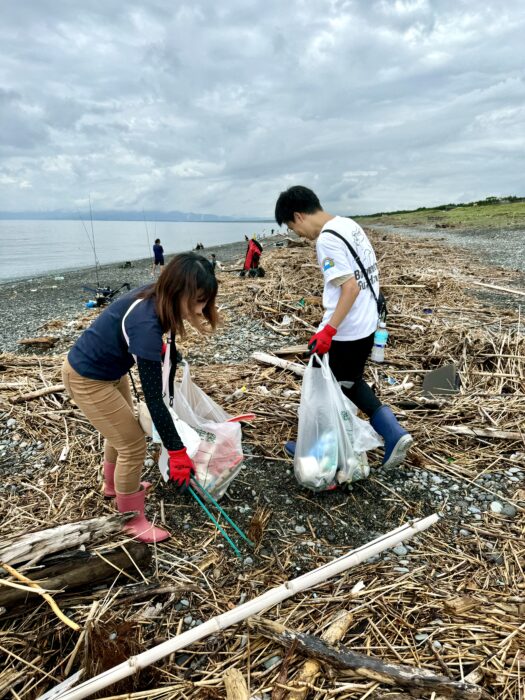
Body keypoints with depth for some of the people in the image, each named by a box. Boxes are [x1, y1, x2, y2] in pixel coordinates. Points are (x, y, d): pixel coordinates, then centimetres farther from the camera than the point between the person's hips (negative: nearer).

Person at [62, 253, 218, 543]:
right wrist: (177, 452, -28)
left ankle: (114, 484, 52)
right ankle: (133, 520, 19)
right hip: (87, 379, -9)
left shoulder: (155, 298, -13)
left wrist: (162, 350, 29)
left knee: (121, 430, 26)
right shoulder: (146, 324, -37)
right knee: (133, 445, -2)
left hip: (109, 370, 9)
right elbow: (153, 398, -34)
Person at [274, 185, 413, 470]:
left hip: (345, 330, -9)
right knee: (350, 382, 23)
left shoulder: (326, 240, -19)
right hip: (366, 324, 9)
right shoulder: (349, 225, 8)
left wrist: (328, 330, -26)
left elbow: (351, 287, -26)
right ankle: (393, 434, 16)